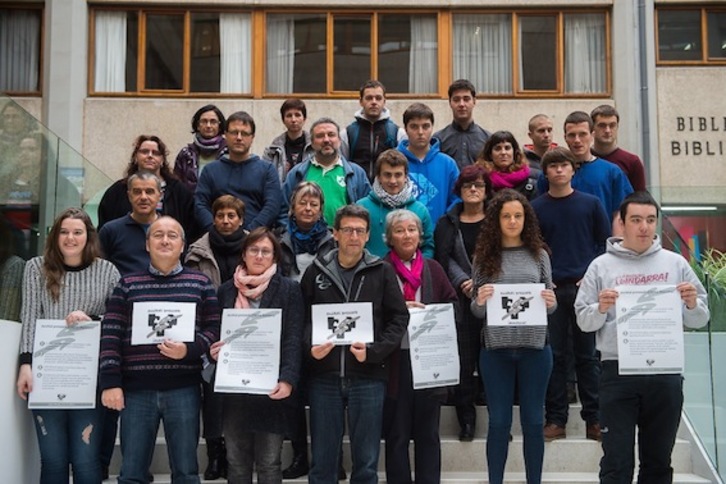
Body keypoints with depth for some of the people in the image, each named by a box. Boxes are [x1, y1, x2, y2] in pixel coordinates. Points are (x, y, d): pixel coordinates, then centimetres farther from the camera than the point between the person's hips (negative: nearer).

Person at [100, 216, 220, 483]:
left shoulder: (200, 283, 8)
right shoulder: (128, 284, 9)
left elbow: (214, 328, 5)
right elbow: (110, 334, 4)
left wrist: (189, 350, -14)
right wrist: (110, 382, -5)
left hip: (183, 388, 0)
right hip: (136, 389, 1)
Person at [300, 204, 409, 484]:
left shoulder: (382, 272, 3)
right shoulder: (316, 271, 6)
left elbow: (399, 318, 1)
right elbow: (301, 318, 6)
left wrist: (373, 351, -11)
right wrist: (310, 347, -12)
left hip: (368, 377, 0)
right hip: (324, 376, 1)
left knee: (366, 461, 8)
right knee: (322, 461, 9)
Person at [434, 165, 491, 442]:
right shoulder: (448, 224, 12)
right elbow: (444, 259, 3)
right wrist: (463, 282, -12)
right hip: (461, 300, 0)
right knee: (464, 359, -1)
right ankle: (466, 420, 8)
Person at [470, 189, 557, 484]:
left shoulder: (538, 254, 5)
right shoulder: (484, 256, 3)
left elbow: (550, 303, 8)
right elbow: (476, 312, 4)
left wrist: (551, 303, -15)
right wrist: (480, 301, -18)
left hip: (534, 347, 1)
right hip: (496, 348, -1)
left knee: (533, 421, 9)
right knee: (499, 422, 6)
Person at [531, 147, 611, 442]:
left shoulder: (591, 204, 6)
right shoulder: (536, 207, 6)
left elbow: (605, 243, 7)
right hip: (551, 289, 0)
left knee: (588, 355, 5)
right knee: (554, 355, 4)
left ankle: (594, 419, 12)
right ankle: (555, 419, 10)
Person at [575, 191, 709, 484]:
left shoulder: (675, 263, 7)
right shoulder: (601, 266, 2)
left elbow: (700, 320, 9)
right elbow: (583, 322, 1)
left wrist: (692, 304, -13)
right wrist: (600, 309, -19)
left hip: (666, 374, 2)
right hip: (618, 373, -2)